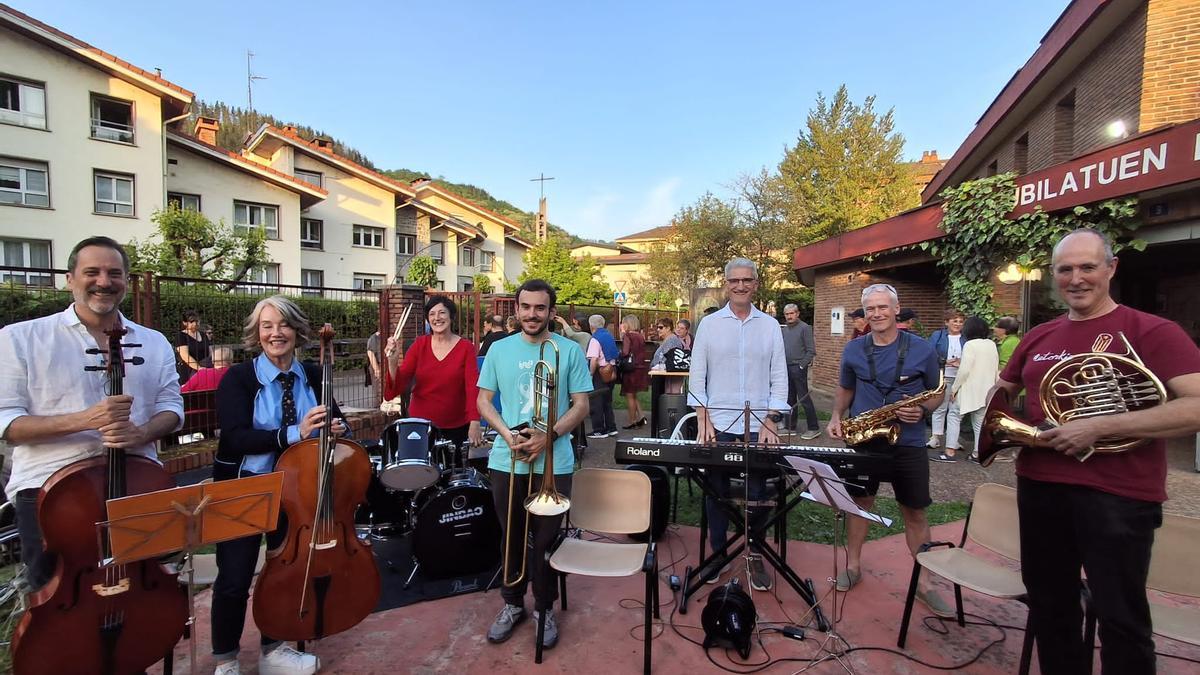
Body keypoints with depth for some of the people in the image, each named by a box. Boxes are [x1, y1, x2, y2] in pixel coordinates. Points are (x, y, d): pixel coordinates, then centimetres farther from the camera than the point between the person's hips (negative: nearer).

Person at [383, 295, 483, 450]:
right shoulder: (420, 345, 1)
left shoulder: (466, 348, -5)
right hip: (421, 422, 2)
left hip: (456, 427, -1)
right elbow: (398, 386, -4)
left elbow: (472, 387, -15)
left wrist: (474, 423, -28)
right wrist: (393, 361, -23)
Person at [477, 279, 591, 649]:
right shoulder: (499, 350, 4)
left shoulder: (569, 351, -3)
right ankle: (512, 604, 37)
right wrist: (507, 434, -12)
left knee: (544, 540, 9)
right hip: (506, 461, 2)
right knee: (512, 536, 16)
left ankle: (545, 608, 31)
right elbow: (483, 401, 6)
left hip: (553, 462, -2)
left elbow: (581, 405, -2)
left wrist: (550, 435, -18)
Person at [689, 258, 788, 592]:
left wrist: (771, 421, -5)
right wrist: (703, 420, -6)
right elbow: (697, 376, 1)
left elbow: (779, 377, 4)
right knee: (716, 492, 9)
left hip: (759, 427, 1)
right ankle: (717, 552, 26)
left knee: (757, 495, 6)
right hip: (717, 426, 0)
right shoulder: (710, 324, 3)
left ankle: (755, 557, 25)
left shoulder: (770, 325, 6)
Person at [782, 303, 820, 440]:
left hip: (798, 368, -7)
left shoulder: (804, 328, -7)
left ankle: (814, 428, 1)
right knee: (790, 398, 13)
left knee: (804, 398, -6)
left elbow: (811, 351, -10)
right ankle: (790, 426, 23)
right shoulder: (784, 329, 14)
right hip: (786, 368, 7)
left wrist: (802, 366, -13)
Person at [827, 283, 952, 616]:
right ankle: (853, 565, 28)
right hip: (863, 441, 2)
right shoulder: (853, 349, 1)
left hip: (907, 444, -1)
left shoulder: (922, 350, -4)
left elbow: (937, 394, 5)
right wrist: (836, 416, -3)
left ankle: (924, 581, 21)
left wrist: (922, 410, -16)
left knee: (915, 512, 7)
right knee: (860, 502, 12)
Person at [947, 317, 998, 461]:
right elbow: (996, 369, 13)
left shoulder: (970, 345, -14)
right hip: (986, 391, 6)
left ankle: (951, 449, 0)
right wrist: (992, 386, 22)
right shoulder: (992, 345, 6)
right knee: (980, 422, 12)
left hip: (969, 389, -6)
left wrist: (954, 388, -10)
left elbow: (964, 370, -19)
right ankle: (978, 451, 15)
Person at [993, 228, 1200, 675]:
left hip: (1117, 495, -5)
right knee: (1049, 604, 19)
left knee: (1120, 619, 7)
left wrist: (1100, 426, -25)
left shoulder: (1152, 332, -7)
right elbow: (1002, 391, 22)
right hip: (1039, 486, 6)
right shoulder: (1038, 337, 9)